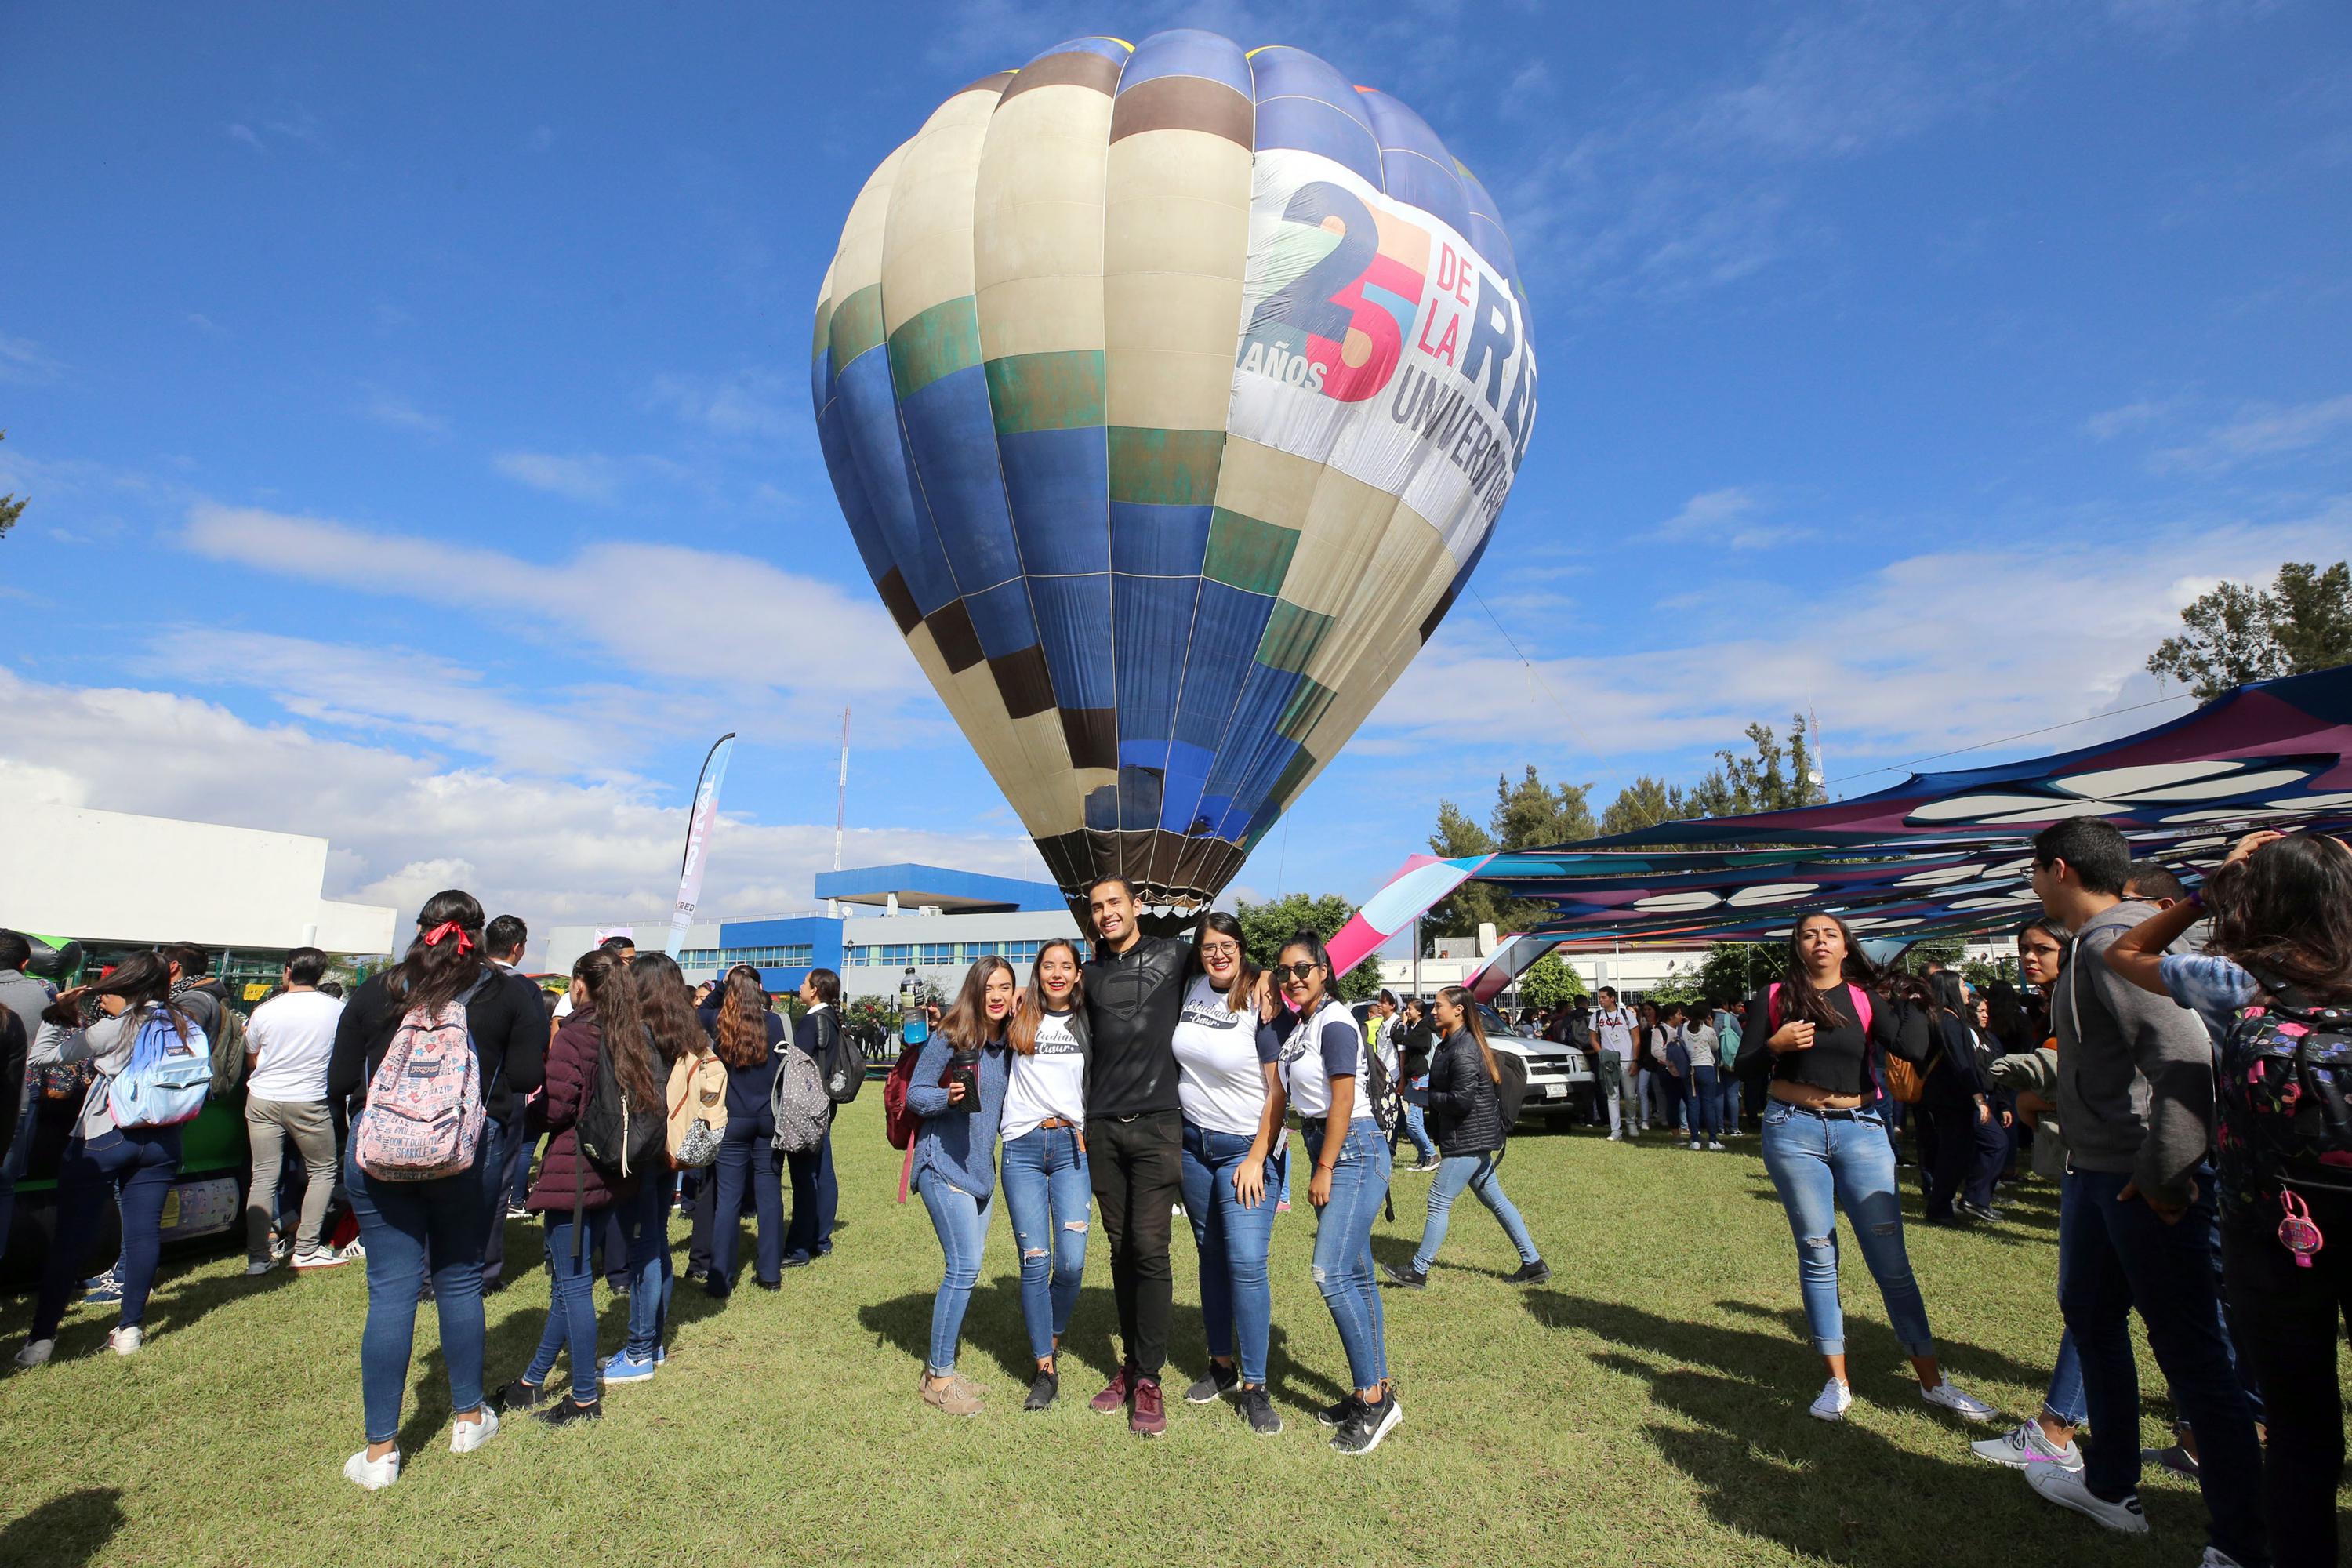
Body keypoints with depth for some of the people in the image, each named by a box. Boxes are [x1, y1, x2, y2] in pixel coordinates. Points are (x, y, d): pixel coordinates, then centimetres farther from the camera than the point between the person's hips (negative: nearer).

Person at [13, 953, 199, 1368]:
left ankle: (42, 1337, 10)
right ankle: (131, 1329, 13)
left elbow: (41, 1055, -10)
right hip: (162, 1142, 5)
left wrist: (57, 1013, 2)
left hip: (101, 1139, -4)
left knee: (70, 1236, 5)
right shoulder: (184, 1026, 4)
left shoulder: (119, 1027, -12)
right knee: (144, 1232, 8)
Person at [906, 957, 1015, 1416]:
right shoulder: (949, 1036, -14)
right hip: (943, 1166, -7)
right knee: (965, 1266, -11)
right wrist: (948, 1096, -28)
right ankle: (939, 1380, 4)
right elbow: (914, 1094, -11)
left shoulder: (1009, 1042, 4)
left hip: (980, 1168, 7)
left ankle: (940, 1365, 28)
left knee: (963, 1268, 13)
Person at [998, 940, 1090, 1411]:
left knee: (1071, 1261, -7)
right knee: (1034, 1262, -2)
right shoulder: (1019, 1019, 8)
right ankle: (1045, 1370, 13)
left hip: (1072, 1146, 0)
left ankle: (1053, 1341, 21)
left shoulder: (1088, 1023, 10)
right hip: (1023, 1148, 0)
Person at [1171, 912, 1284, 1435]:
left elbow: (1279, 1091, -13)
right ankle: (1222, 1365, 28)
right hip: (1193, 1142, 5)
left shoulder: (1261, 1006, -15)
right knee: (1210, 1254, 14)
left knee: (1247, 1262, -10)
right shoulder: (1191, 987, -2)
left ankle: (1255, 1387, 2)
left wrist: (1256, 1160, -15)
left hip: (1246, 1148, -5)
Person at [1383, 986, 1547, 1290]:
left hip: (1469, 1139, -10)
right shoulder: (1451, 1044, 11)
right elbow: (1443, 1090, 15)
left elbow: (1461, 1100, -25)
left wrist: (1429, 1097, -12)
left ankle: (1418, 1272, 7)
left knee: (1439, 1202, -2)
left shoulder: (1463, 1051, -21)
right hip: (1473, 1138, 10)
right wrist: (1432, 1097, -4)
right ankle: (1534, 1263, 22)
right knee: (1495, 1200, 16)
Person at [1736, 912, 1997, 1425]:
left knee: (1890, 1255, 0)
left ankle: (1932, 1381, 15)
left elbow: (1912, 1048, -12)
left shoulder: (1866, 999, 4)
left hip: (1860, 1130, 1)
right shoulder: (1774, 998, 1)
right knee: (1817, 1256, 6)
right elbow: (1744, 1064, 2)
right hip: (1794, 1130, -1)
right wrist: (1775, 1045, -16)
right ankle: (1837, 1383, 16)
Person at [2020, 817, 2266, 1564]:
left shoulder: (2115, 942, -19)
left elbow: (2187, 1055, -27)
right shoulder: (2093, 943, 11)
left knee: (2190, 1351, 1)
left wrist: (2164, 1174, -22)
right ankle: (2110, 1486, 36)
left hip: (2146, 1180, -11)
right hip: (2096, 1169, 11)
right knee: (2089, 1314, 21)